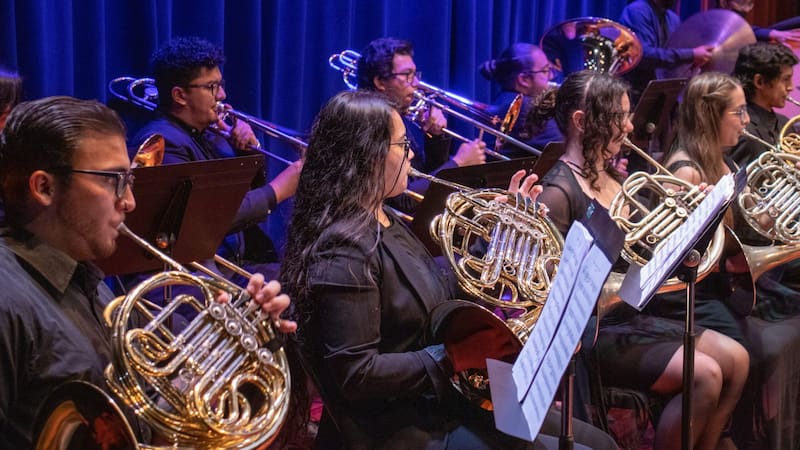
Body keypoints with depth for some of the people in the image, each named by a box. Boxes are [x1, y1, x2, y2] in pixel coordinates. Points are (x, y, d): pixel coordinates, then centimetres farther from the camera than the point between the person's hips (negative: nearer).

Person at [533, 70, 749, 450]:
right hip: (590, 329, -9)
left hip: (628, 315, 9)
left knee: (736, 360, 2)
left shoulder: (611, 178, 10)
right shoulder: (558, 192, -18)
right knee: (704, 374, -21)